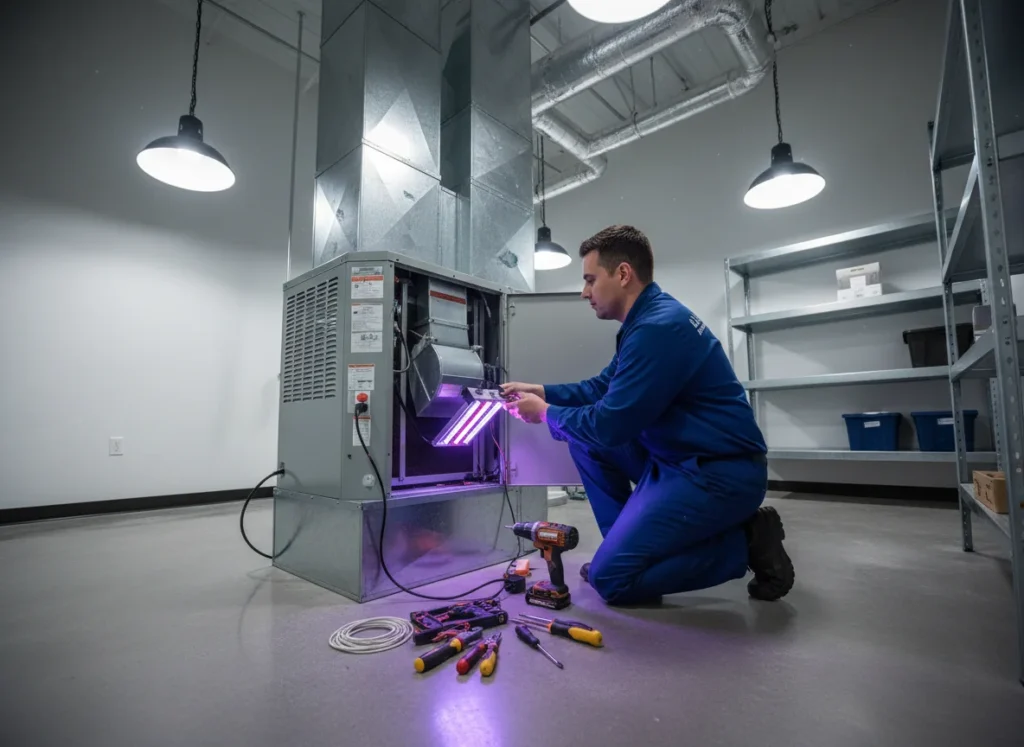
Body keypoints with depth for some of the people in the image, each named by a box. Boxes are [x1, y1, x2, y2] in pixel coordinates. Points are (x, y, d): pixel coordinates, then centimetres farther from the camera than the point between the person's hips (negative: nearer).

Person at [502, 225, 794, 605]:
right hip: (678, 457, 10)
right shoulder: (648, 319, 10)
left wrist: (545, 413, -6)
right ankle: (627, 543, 13)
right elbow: (602, 388, 18)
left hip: (721, 472, -10)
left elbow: (609, 425, -22)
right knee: (584, 437, 8)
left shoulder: (658, 328, -23)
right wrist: (540, 391, 10)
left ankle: (745, 541, 1)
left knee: (610, 577, -10)